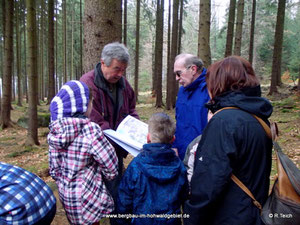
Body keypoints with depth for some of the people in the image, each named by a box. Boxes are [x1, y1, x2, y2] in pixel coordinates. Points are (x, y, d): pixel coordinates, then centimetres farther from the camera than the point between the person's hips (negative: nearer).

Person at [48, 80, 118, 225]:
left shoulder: (55, 131, -4)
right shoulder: (90, 129, -23)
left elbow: (54, 169, 4)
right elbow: (110, 165, -17)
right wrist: (110, 175, 4)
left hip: (65, 193, 6)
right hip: (88, 197, -6)